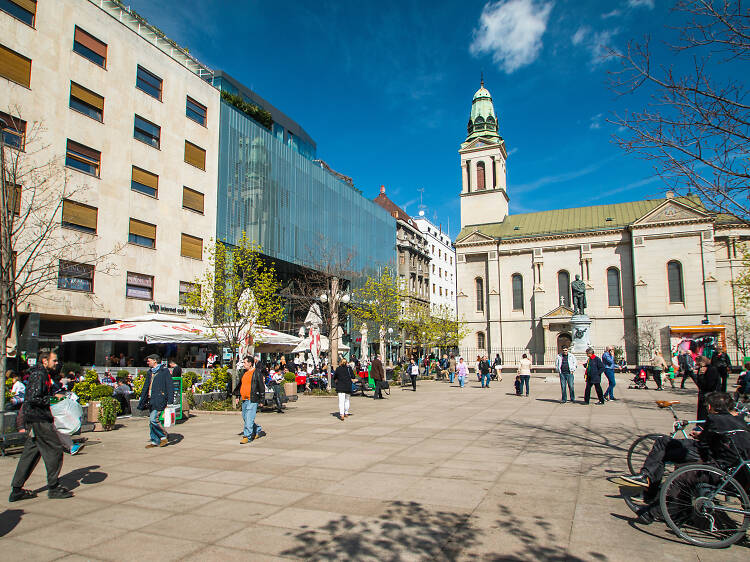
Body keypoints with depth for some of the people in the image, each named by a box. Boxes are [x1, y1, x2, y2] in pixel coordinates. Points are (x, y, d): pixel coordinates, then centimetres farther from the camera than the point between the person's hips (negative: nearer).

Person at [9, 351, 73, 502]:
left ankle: (16, 489, 20)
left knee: (31, 453, 14)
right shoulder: (39, 374, -14)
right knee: (54, 449, -4)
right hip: (39, 420, -10)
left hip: (33, 420, 10)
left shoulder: (43, 374, 18)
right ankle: (53, 487, 4)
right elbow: (34, 398, -22)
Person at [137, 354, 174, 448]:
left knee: (153, 419, -15)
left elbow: (169, 387, -8)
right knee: (151, 421, 8)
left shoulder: (164, 371, -5)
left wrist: (169, 401, -14)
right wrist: (142, 400, 19)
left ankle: (164, 437, 0)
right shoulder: (149, 372, 18)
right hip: (150, 400, 8)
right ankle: (155, 441, 16)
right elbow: (146, 387, 24)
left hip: (159, 400, -8)